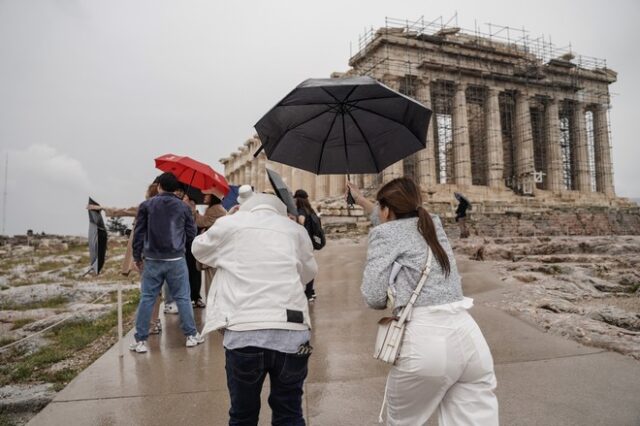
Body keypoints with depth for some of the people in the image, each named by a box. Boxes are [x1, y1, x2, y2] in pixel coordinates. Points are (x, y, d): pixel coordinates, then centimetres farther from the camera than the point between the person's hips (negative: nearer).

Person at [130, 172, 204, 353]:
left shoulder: (146, 205, 0)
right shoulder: (183, 207, 1)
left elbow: (139, 233, -1)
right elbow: (191, 234, 2)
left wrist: (137, 257, 7)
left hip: (152, 260, 0)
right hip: (176, 260, 0)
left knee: (146, 299, 8)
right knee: (182, 298, 8)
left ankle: (140, 340, 12)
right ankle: (191, 335, 14)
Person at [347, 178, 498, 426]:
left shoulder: (384, 233, 1)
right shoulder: (433, 224, 19)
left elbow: (374, 298, -6)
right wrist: (361, 201, 54)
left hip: (425, 340, -6)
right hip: (469, 335, 6)